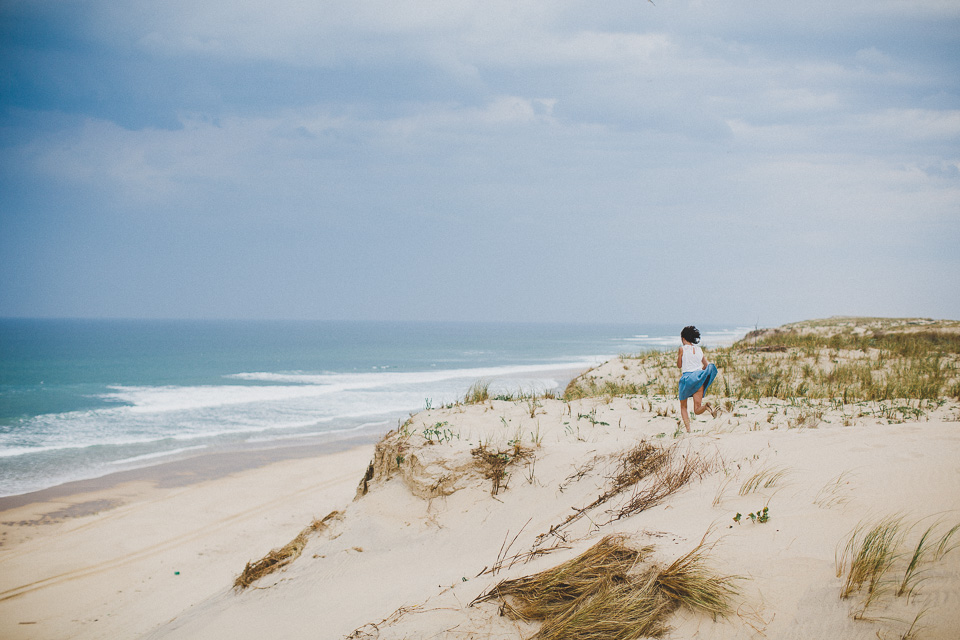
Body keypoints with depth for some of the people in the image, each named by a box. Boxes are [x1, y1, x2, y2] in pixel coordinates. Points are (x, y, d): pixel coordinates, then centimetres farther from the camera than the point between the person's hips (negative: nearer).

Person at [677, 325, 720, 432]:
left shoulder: (682, 349, -2)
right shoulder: (699, 349, 12)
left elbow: (679, 366, 6)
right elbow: (706, 365, 16)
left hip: (686, 377, -3)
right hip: (698, 379, 3)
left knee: (683, 407, 16)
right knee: (697, 410, 2)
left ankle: (688, 430, 0)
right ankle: (707, 406, -32)